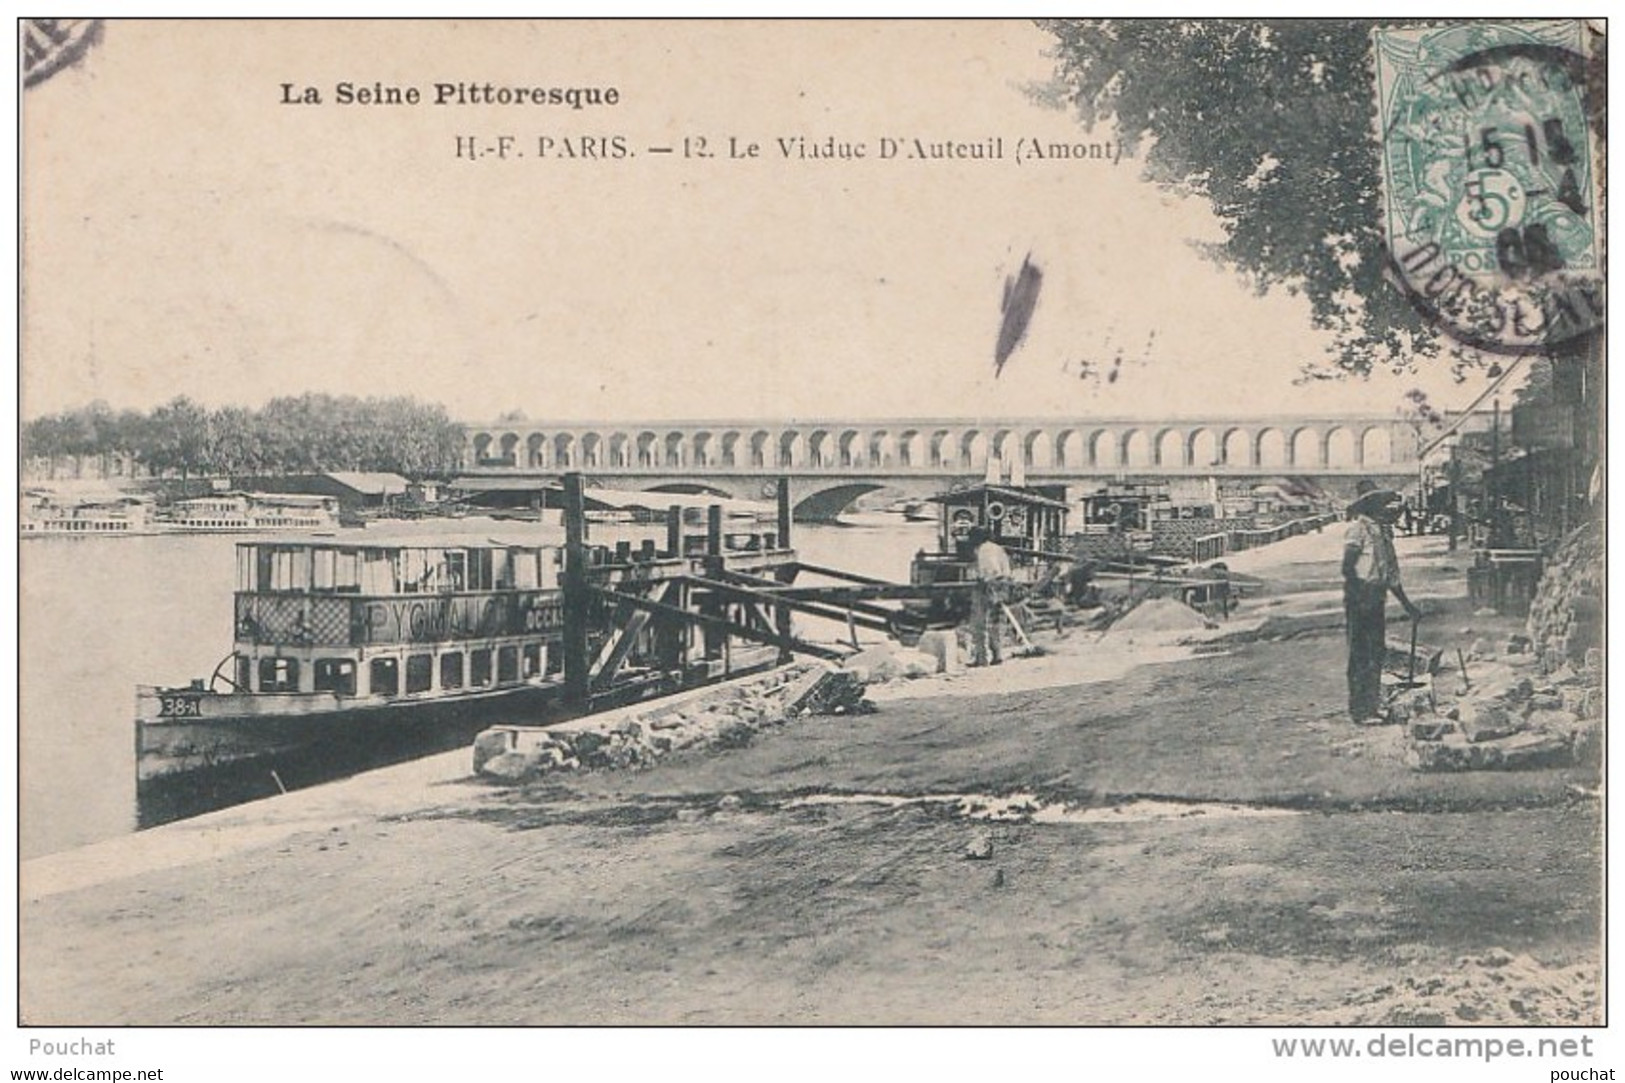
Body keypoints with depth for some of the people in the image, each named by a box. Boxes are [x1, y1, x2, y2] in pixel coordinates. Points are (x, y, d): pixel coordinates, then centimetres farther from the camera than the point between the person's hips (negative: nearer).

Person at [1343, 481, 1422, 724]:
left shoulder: (1383, 532, 17)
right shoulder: (1358, 528, -8)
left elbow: (1391, 574, 23)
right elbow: (1347, 567, -17)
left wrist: (1406, 605, 25)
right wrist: (1357, 595, -24)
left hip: (1377, 600, 8)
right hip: (1359, 600, -8)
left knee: (1377, 651, 10)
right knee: (1360, 654, -6)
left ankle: (1372, 706, 18)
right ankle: (1359, 710, -3)